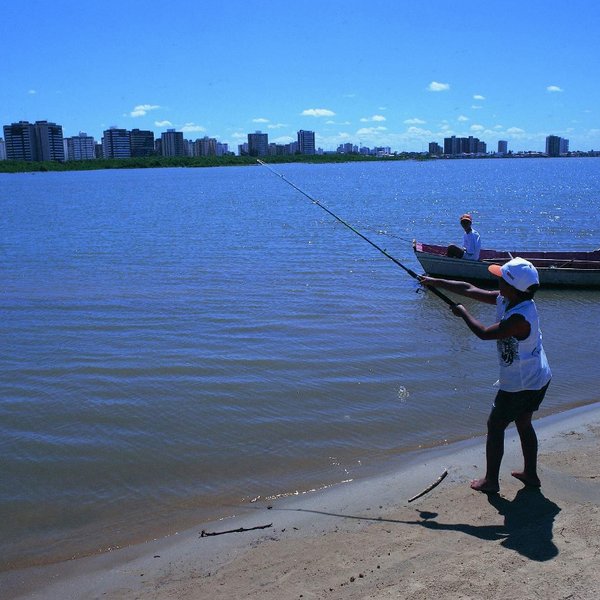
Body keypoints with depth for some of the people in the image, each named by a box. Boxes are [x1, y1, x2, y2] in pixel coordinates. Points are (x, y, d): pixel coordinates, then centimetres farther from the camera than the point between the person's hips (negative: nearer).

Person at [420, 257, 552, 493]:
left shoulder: (520, 318, -31)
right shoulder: (505, 300, -3)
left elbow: (484, 333, -26)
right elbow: (469, 289, 2)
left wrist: (463, 313, -11)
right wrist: (435, 281, 2)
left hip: (520, 385, -9)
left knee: (495, 426, 4)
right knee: (523, 424, 23)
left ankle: (491, 481, 15)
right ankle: (530, 474, 36)